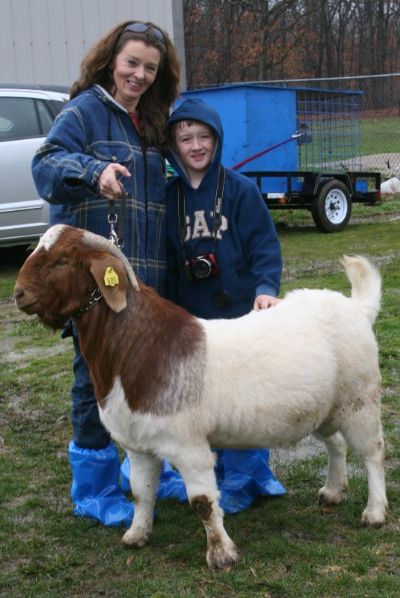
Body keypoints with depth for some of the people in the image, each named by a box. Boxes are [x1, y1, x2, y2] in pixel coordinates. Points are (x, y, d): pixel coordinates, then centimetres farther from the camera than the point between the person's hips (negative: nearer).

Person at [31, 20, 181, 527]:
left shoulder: (150, 122, 17)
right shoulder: (85, 110, -6)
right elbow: (46, 163, -19)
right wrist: (94, 170, -39)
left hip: (146, 273, 7)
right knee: (99, 375, -3)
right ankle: (94, 492, 10)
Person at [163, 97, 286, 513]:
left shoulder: (240, 189, -5)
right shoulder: (169, 197, 6)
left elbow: (264, 245, -7)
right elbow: (167, 259, 9)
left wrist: (266, 288, -22)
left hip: (240, 312, -4)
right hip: (193, 319, 4)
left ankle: (240, 480, 16)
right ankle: (254, 472, 27)